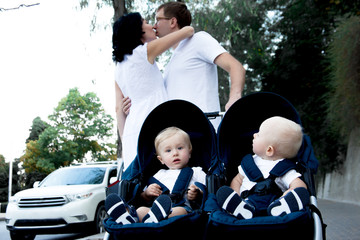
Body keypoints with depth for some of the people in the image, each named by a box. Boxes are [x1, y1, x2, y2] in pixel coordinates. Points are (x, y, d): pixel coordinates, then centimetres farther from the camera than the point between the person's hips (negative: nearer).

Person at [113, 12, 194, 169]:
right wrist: (188, 32, 27)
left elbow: (119, 108, 16)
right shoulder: (145, 51, 0)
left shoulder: (120, 66, 18)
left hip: (131, 128, 7)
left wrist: (125, 143, 17)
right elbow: (188, 30, 4)